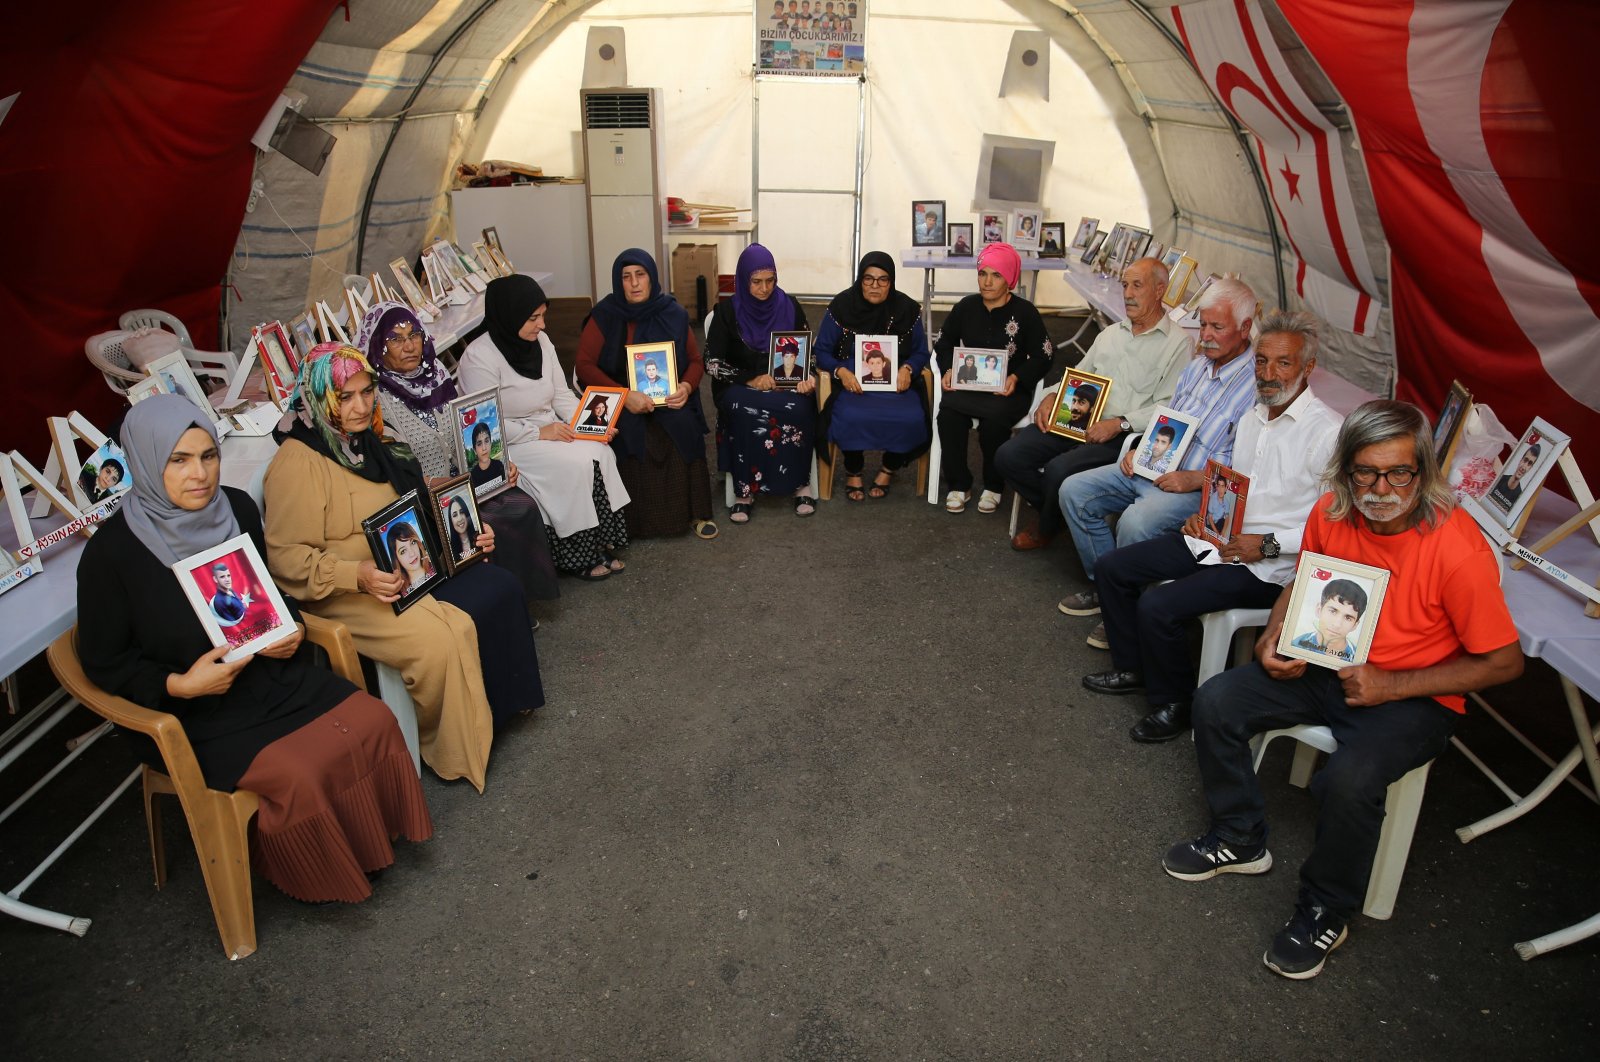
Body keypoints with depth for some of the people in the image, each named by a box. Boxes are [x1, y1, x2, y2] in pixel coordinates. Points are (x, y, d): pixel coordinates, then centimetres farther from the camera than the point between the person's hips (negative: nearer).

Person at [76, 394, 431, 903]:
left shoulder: (237, 508, -2)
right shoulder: (111, 552, -15)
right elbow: (104, 661, -6)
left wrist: (288, 630, -5)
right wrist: (179, 684, -21)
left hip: (269, 670, 5)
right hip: (195, 709, -5)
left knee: (373, 722, -14)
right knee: (300, 774, -25)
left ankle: (370, 839, 11)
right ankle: (306, 875, 7)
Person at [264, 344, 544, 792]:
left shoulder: (372, 441, 11)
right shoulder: (297, 462, -15)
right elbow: (286, 557, -17)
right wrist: (357, 576, -31)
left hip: (410, 568, 8)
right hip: (344, 596, -8)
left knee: (499, 588, -10)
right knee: (441, 638, -29)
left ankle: (498, 706, 6)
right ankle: (453, 752, -5)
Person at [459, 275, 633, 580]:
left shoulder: (540, 341, 3)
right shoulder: (479, 357, -19)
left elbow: (562, 394, 8)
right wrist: (540, 432, -21)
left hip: (551, 429, 7)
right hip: (509, 444, -7)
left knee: (601, 453, -17)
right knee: (576, 464, -26)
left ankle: (602, 540, -7)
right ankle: (580, 556, -10)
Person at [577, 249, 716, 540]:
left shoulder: (672, 314, 5)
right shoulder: (605, 316, 0)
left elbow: (695, 361, 11)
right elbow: (585, 365, -6)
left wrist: (687, 387, -13)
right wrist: (624, 395, -20)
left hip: (669, 402, 1)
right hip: (620, 404, -1)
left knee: (683, 432, -27)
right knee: (631, 439, -30)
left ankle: (694, 513, -13)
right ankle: (630, 521, -17)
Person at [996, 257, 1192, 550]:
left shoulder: (1178, 342, -1)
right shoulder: (1110, 333, 22)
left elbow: (1168, 408, -10)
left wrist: (1120, 424, -21)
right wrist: (1052, 397, 5)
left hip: (1123, 435, -6)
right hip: (1078, 418, 7)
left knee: (1058, 471, -30)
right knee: (1008, 456, -12)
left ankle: (1046, 528, 3)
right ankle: (1053, 512, 11)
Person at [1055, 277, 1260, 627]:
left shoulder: (1257, 384, -13)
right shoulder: (1196, 367, 14)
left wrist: (1196, 478, -22)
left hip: (1199, 488, -8)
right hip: (1151, 468, 9)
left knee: (1136, 520, -35)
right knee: (1074, 491, -2)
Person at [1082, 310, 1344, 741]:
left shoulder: (1327, 432, -15)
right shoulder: (1252, 417, 12)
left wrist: (1268, 544, -21)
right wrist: (1207, 513, 3)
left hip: (1267, 566, -9)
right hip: (1217, 538, 9)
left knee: (1158, 605, -25)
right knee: (1111, 567, 3)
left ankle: (1173, 704, 1)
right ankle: (1133, 669, 19)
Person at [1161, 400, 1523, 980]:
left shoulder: (1458, 551, -25)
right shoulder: (1332, 513, -9)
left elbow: (1504, 661, -14)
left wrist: (1391, 686, -21)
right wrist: (1274, 638, -7)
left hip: (1415, 697, -5)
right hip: (1328, 665, 6)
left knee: (1349, 780, -31)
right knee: (1215, 702, -8)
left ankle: (1324, 913, -1)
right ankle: (1240, 839, 14)